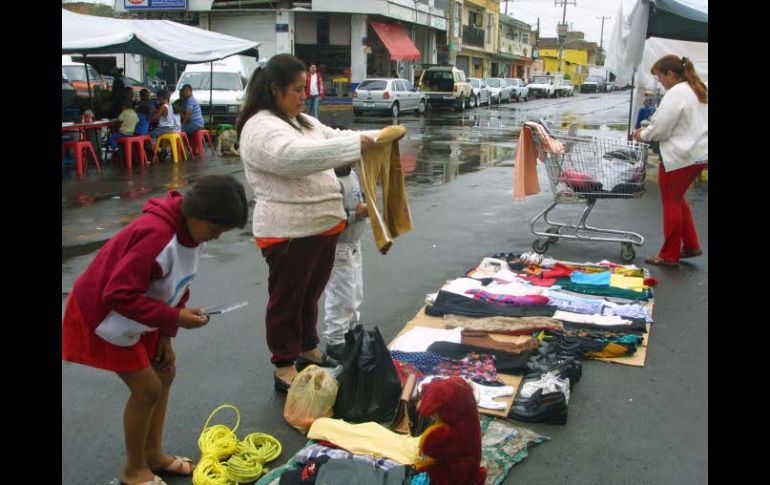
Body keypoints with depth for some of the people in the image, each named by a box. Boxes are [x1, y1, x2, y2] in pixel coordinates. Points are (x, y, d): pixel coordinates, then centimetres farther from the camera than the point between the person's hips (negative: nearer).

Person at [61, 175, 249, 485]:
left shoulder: (189, 229, -5)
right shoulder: (156, 235, -35)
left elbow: (173, 285, 4)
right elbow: (119, 295, -33)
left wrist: (165, 337, 3)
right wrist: (174, 318, -32)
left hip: (136, 314, 9)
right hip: (103, 315, -9)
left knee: (164, 373, 11)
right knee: (147, 388, -5)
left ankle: (153, 454, 27)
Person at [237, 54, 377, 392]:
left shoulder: (304, 121, 15)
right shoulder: (260, 128, -16)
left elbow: (335, 138, 23)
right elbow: (297, 156, -31)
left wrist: (378, 136, 6)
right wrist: (356, 143, -29)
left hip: (324, 225, 9)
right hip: (289, 233, -9)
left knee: (310, 295, 23)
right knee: (287, 301, 6)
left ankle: (308, 351, 41)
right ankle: (284, 370, 20)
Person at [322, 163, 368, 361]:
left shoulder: (352, 174, 5)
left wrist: (365, 206, -1)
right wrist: (356, 214, -25)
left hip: (353, 245, 10)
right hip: (337, 248, -9)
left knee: (355, 293, 22)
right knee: (341, 297, 1)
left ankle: (353, 331, 39)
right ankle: (335, 342, 16)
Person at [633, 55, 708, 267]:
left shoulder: (675, 94, -17)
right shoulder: (698, 90, 13)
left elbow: (661, 129, -17)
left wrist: (643, 135, 4)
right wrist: (649, 130, 13)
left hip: (679, 157, -9)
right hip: (699, 154, 9)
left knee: (671, 204, 3)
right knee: (678, 199, 22)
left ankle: (669, 255, 13)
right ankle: (691, 245, 26)